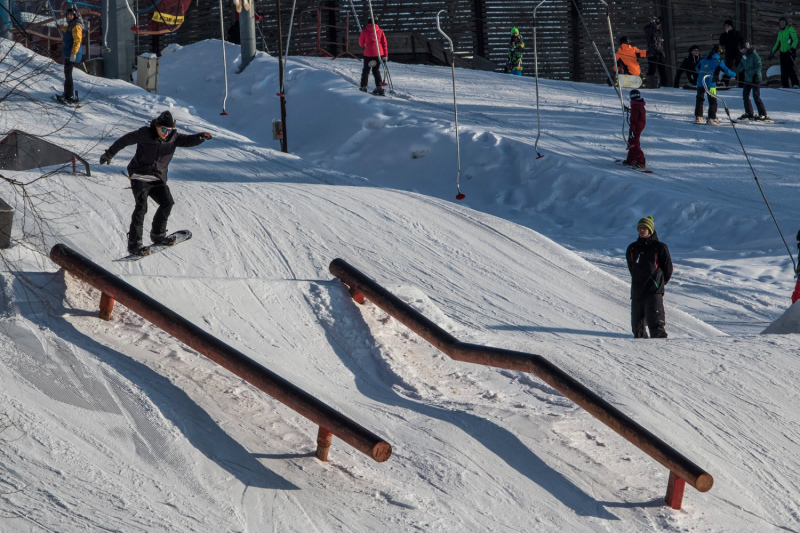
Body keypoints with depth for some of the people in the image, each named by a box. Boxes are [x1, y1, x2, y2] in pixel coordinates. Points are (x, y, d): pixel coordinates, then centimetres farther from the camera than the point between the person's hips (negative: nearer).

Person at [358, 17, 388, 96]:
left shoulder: (365, 31, -1)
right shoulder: (380, 31, 5)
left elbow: (361, 43, 6)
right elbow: (384, 43, 3)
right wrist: (385, 55, 6)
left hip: (368, 53, -2)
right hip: (379, 53, 2)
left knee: (366, 70, 13)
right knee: (376, 70, 11)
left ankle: (363, 87, 10)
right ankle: (379, 87, -4)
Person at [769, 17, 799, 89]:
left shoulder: (790, 30, -5)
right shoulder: (780, 32, 17)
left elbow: (795, 40, -13)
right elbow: (777, 43, 26)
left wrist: (792, 49, -24)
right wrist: (773, 52, 24)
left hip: (790, 53, -7)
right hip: (783, 52, 7)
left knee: (789, 68, -16)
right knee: (783, 70, 2)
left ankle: (795, 84, -14)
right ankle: (784, 85, 5)